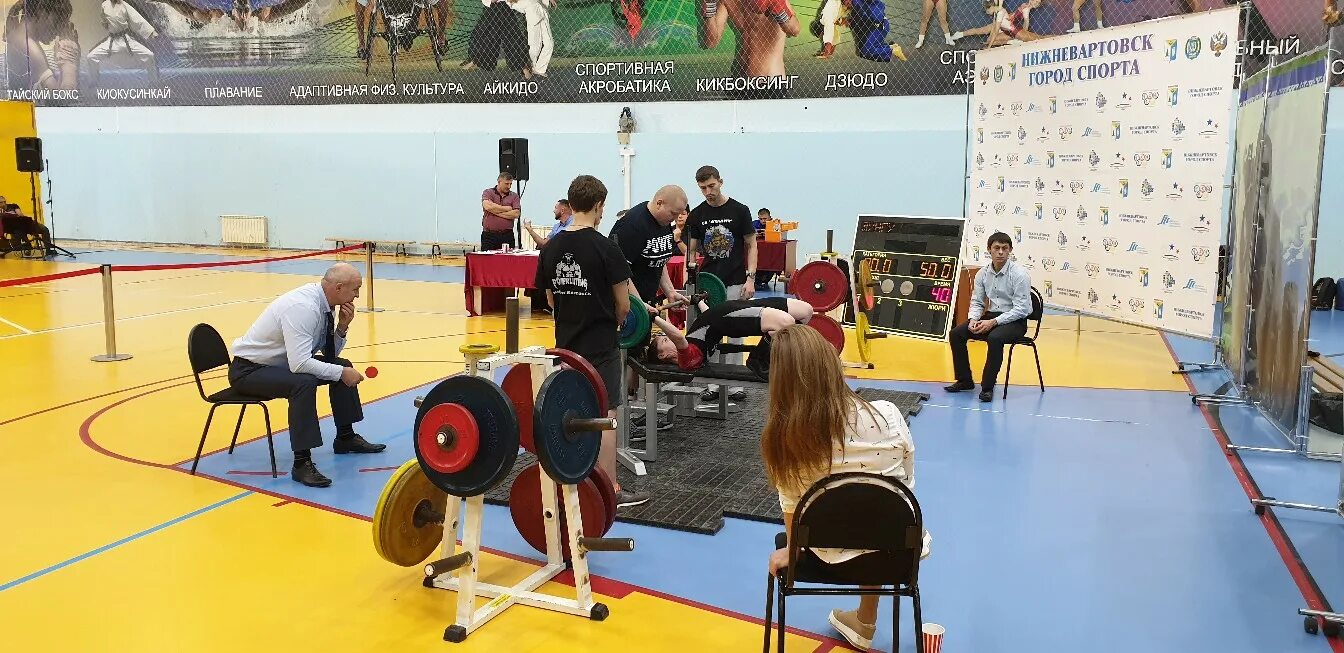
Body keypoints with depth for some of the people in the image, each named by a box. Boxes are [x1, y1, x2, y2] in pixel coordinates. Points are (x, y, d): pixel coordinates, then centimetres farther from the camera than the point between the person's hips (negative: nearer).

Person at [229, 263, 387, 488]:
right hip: (248, 370, -9)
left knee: (344, 366, 4)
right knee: (304, 383, -34)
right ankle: (302, 462, -28)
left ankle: (346, 438, 18)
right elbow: (299, 364, -36)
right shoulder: (302, 307, -29)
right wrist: (340, 373, -27)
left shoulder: (322, 303, -2)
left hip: (283, 362, 9)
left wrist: (342, 327, -9)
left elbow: (330, 354, 9)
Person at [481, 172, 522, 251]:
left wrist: (497, 212, -7)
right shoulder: (488, 192, 5)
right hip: (489, 235, -1)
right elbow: (488, 206, -15)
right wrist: (507, 208, -5)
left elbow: (516, 214, -5)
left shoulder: (514, 196, 9)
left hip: (507, 236, 1)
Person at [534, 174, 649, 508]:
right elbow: (623, 305, -10)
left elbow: (551, 299, 9)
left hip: (565, 343, 6)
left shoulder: (550, 248, 1)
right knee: (604, 416, 1)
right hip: (601, 346, -5)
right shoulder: (606, 248, -15)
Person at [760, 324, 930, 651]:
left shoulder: (781, 435, -21)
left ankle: (864, 623, 53)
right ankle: (864, 623, 50)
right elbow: (907, 480, -2)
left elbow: (791, 503, -7)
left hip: (833, 555, 0)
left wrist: (791, 549, 13)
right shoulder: (887, 415, -19)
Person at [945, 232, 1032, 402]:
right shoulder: (982, 274, 2)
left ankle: (987, 387, -22)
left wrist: (994, 322, -24)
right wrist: (973, 320, -12)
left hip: (1015, 320, -6)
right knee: (956, 333, -11)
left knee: (995, 338, -36)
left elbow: (1021, 309, -18)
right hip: (991, 316, 6)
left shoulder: (1019, 274, -15)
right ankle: (964, 380, 4)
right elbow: (977, 302, 9)